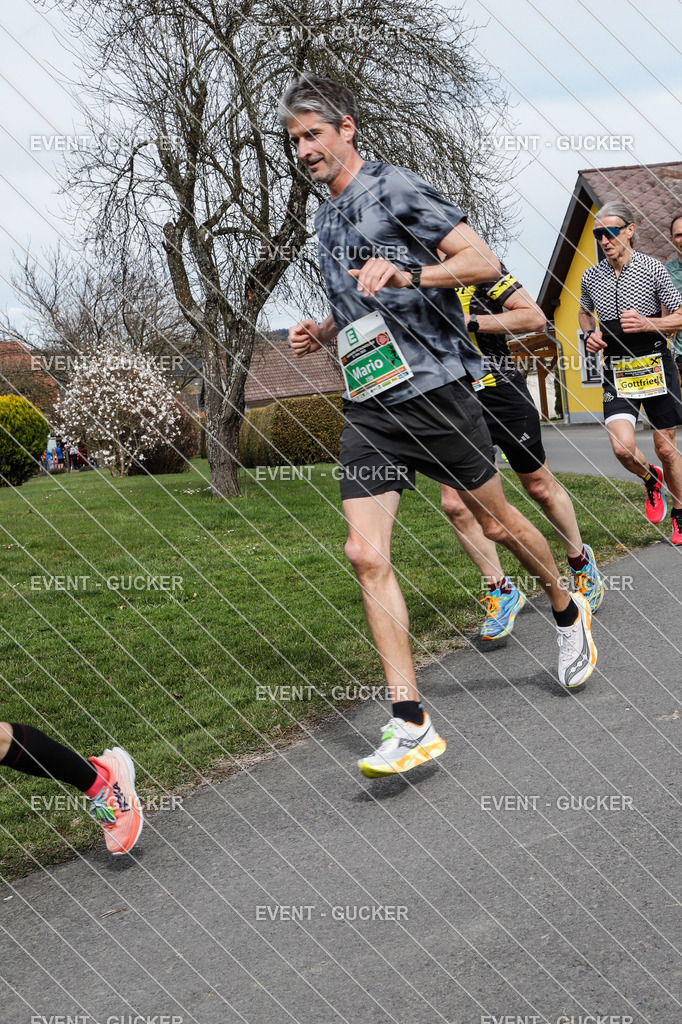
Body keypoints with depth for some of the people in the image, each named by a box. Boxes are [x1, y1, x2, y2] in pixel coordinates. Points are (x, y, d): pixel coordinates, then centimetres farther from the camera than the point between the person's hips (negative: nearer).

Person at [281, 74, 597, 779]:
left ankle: (567, 613, 41)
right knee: (365, 554, -9)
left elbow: (484, 261, -13)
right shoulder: (326, 217, 18)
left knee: (496, 522, 10)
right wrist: (320, 333, 13)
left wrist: (406, 275, -27)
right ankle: (410, 726, -9)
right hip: (367, 404, 6)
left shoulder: (393, 189, -6)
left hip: (432, 386, -6)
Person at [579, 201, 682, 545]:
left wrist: (646, 323, -18)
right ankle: (651, 480, 20)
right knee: (622, 447, -14)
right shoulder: (590, 277, 3)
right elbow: (584, 312, 24)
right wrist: (588, 334, 2)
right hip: (616, 371, 2)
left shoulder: (652, 269, -7)